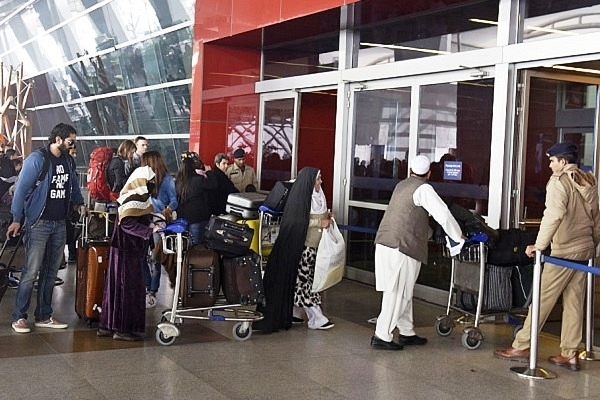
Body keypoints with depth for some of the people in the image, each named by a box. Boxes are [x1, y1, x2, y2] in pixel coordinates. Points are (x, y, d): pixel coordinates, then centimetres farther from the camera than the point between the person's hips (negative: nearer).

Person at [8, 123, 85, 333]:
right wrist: (16, 219, -13)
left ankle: (44, 316, 16)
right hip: (39, 223, -7)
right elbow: (22, 188, -10)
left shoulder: (68, 161, 11)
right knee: (31, 271, -8)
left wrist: (80, 203, 13)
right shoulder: (37, 159, -9)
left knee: (50, 272, 9)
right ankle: (19, 317, 1)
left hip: (60, 224, 7)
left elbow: (73, 185, 27)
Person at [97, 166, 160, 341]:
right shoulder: (133, 201, -16)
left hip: (131, 249, 10)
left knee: (117, 286, 13)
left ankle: (107, 326, 20)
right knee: (129, 287, -5)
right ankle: (123, 328, 1)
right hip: (127, 250, -10)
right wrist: (150, 231, -28)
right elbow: (128, 223, -26)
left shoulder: (138, 199, 15)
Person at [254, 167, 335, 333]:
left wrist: (326, 216, 3)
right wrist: (319, 223, -19)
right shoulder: (301, 197, -15)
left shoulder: (317, 194, 10)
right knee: (303, 278, -4)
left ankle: (291, 313, 21)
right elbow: (297, 221, -20)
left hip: (312, 245, 9)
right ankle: (316, 319, -4)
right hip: (301, 245, -9)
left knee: (302, 278, 12)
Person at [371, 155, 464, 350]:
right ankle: (382, 336, -2)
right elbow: (444, 215, -12)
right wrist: (459, 237, 0)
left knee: (403, 292, 16)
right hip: (402, 247, -8)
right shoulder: (423, 189, -7)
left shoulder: (402, 185, 18)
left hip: (385, 244, 8)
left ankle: (407, 332, 24)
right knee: (397, 293, -3)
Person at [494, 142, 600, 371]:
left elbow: (554, 214, -26)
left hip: (563, 251, -7)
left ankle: (521, 347, 6)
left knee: (542, 299, -1)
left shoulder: (559, 181, -12)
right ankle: (570, 354, 12)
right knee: (574, 303, 9)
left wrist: (539, 245, -24)